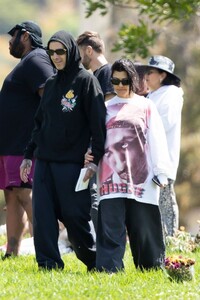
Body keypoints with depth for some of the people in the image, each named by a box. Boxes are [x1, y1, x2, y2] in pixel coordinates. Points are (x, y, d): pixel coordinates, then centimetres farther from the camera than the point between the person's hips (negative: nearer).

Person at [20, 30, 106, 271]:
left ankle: (94, 260, 15)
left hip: (71, 162, -6)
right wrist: (28, 155, 16)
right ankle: (49, 264, -1)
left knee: (74, 215, -3)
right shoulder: (51, 84, 16)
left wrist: (96, 159, -16)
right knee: (42, 215, -3)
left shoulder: (86, 81, -4)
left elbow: (98, 123, -9)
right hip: (44, 161, 6)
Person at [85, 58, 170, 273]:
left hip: (140, 177, -1)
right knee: (111, 225, -8)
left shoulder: (146, 107, 9)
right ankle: (108, 268, -11)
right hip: (111, 177, 1)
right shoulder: (106, 108, 15)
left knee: (143, 225, 1)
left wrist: (160, 172, -2)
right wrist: (89, 155, -4)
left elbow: (157, 141, 5)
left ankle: (152, 266, 12)